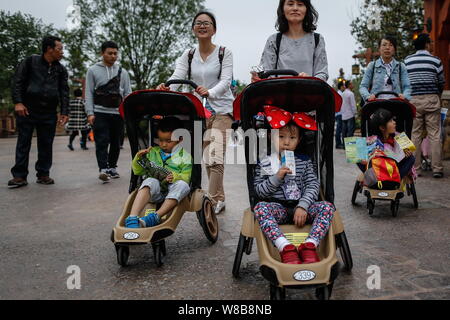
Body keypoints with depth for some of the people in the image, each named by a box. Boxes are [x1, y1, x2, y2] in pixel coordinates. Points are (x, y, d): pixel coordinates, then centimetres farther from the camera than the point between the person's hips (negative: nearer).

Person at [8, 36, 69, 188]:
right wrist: (18, 102, -12)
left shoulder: (61, 69, 10)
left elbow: (64, 92, 8)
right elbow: (17, 82, -1)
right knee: (23, 143, 0)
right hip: (27, 110, -3)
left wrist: (64, 112, -2)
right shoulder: (31, 61, 1)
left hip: (49, 113, 3)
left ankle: (43, 174, 14)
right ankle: (19, 176, 4)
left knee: (46, 144, 5)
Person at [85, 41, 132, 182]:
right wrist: (90, 113, -8)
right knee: (102, 142, -10)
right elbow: (89, 93, 2)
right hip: (100, 113, -3)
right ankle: (103, 170, -14)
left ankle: (112, 167, 20)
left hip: (118, 113, 3)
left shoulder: (123, 72, 13)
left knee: (115, 143, 8)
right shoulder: (93, 70, 7)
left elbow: (128, 94, 11)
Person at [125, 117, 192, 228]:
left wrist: (175, 177, -22)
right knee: (150, 182, -31)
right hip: (155, 193, 2)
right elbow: (138, 172, 22)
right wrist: (138, 159, 2)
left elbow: (186, 177, 0)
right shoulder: (153, 153, 18)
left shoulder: (184, 156, 9)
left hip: (173, 193, -1)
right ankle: (132, 218, -47)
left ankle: (155, 217, -41)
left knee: (182, 185, -34)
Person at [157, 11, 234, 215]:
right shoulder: (188, 56, 7)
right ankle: (219, 199, 21)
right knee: (207, 158, 8)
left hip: (221, 109, -4)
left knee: (215, 157, -16)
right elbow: (177, 77, -6)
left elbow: (225, 81, -15)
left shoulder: (224, 53, -3)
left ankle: (212, 202, -11)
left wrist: (210, 92, -36)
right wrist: (165, 87, -29)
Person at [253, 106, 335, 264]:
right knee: (260, 208, -33)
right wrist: (276, 178, -14)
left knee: (328, 207, -24)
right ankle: (285, 247, -46)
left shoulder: (305, 162, 10)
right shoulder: (264, 164, 6)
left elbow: (313, 186, -1)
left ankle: (310, 245, -38)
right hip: (278, 208, -1)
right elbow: (259, 192, 1)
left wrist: (302, 206, -18)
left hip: (301, 208, 2)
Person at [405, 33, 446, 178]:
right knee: (435, 135, 2)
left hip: (413, 100, 2)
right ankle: (437, 169, 2)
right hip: (431, 99, -2)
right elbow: (442, 82, 6)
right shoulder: (435, 60, 0)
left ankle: (415, 168, 5)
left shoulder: (407, 61, 5)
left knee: (415, 135, 5)